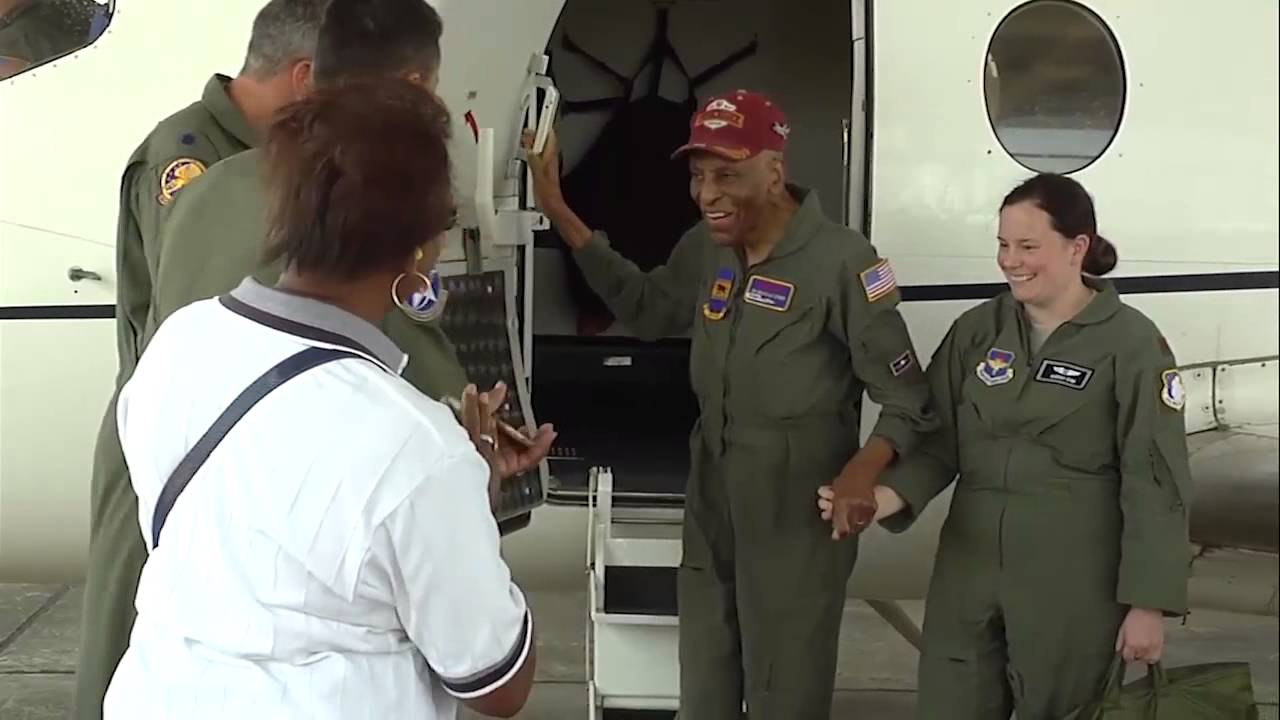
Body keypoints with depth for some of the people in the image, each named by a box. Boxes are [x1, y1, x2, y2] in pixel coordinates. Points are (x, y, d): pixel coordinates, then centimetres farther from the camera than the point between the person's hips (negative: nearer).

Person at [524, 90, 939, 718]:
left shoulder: (840, 260, -19)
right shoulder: (705, 247, 3)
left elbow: (908, 401, -14)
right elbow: (646, 309, 21)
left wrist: (864, 469, -35)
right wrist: (557, 211, 14)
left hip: (796, 521, -7)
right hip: (710, 511, 7)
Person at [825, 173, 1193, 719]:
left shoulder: (1131, 344, -9)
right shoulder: (976, 330, 5)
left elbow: (1155, 481, -9)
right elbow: (938, 440, 5)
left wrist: (1148, 602, -11)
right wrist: (890, 495, -16)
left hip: (1073, 581, -4)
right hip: (969, 566, 4)